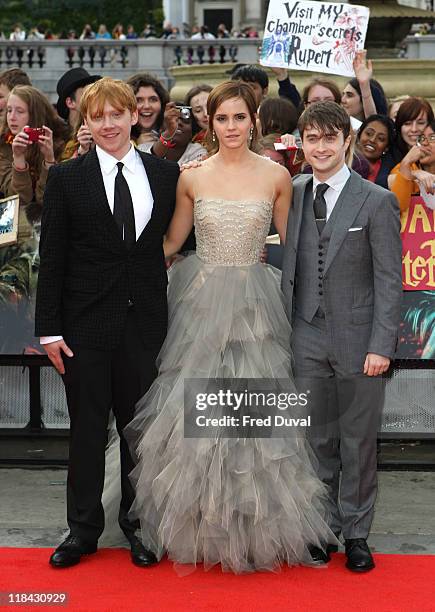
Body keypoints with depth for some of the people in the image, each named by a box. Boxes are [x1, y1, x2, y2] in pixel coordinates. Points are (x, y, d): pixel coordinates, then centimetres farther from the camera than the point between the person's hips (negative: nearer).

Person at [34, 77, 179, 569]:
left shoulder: (165, 174, 4)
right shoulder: (66, 178, -1)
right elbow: (52, 258, -3)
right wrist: (49, 329, -6)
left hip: (145, 321, 1)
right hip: (86, 322, -1)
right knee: (87, 428, 8)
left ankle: (138, 524, 25)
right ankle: (83, 528, 21)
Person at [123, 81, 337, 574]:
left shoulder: (276, 177, 0)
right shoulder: (192, 178, 1)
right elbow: (170, 242, 9)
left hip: (254, 305, -1)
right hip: (201, 302, 1)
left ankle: (256, 527, 18)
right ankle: (198, 523, 19)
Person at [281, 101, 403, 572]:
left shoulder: (376, 202, -6)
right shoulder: (292, 194, 5)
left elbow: (389, 280, -7)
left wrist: (381, 345, -12)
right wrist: (284, 329, 3)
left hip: (357, 339, -3)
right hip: (307, 338, 3)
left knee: (358, 442, 6)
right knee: (317, 440, 10)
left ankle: (356, 533, 19)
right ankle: (322, 527, 23)